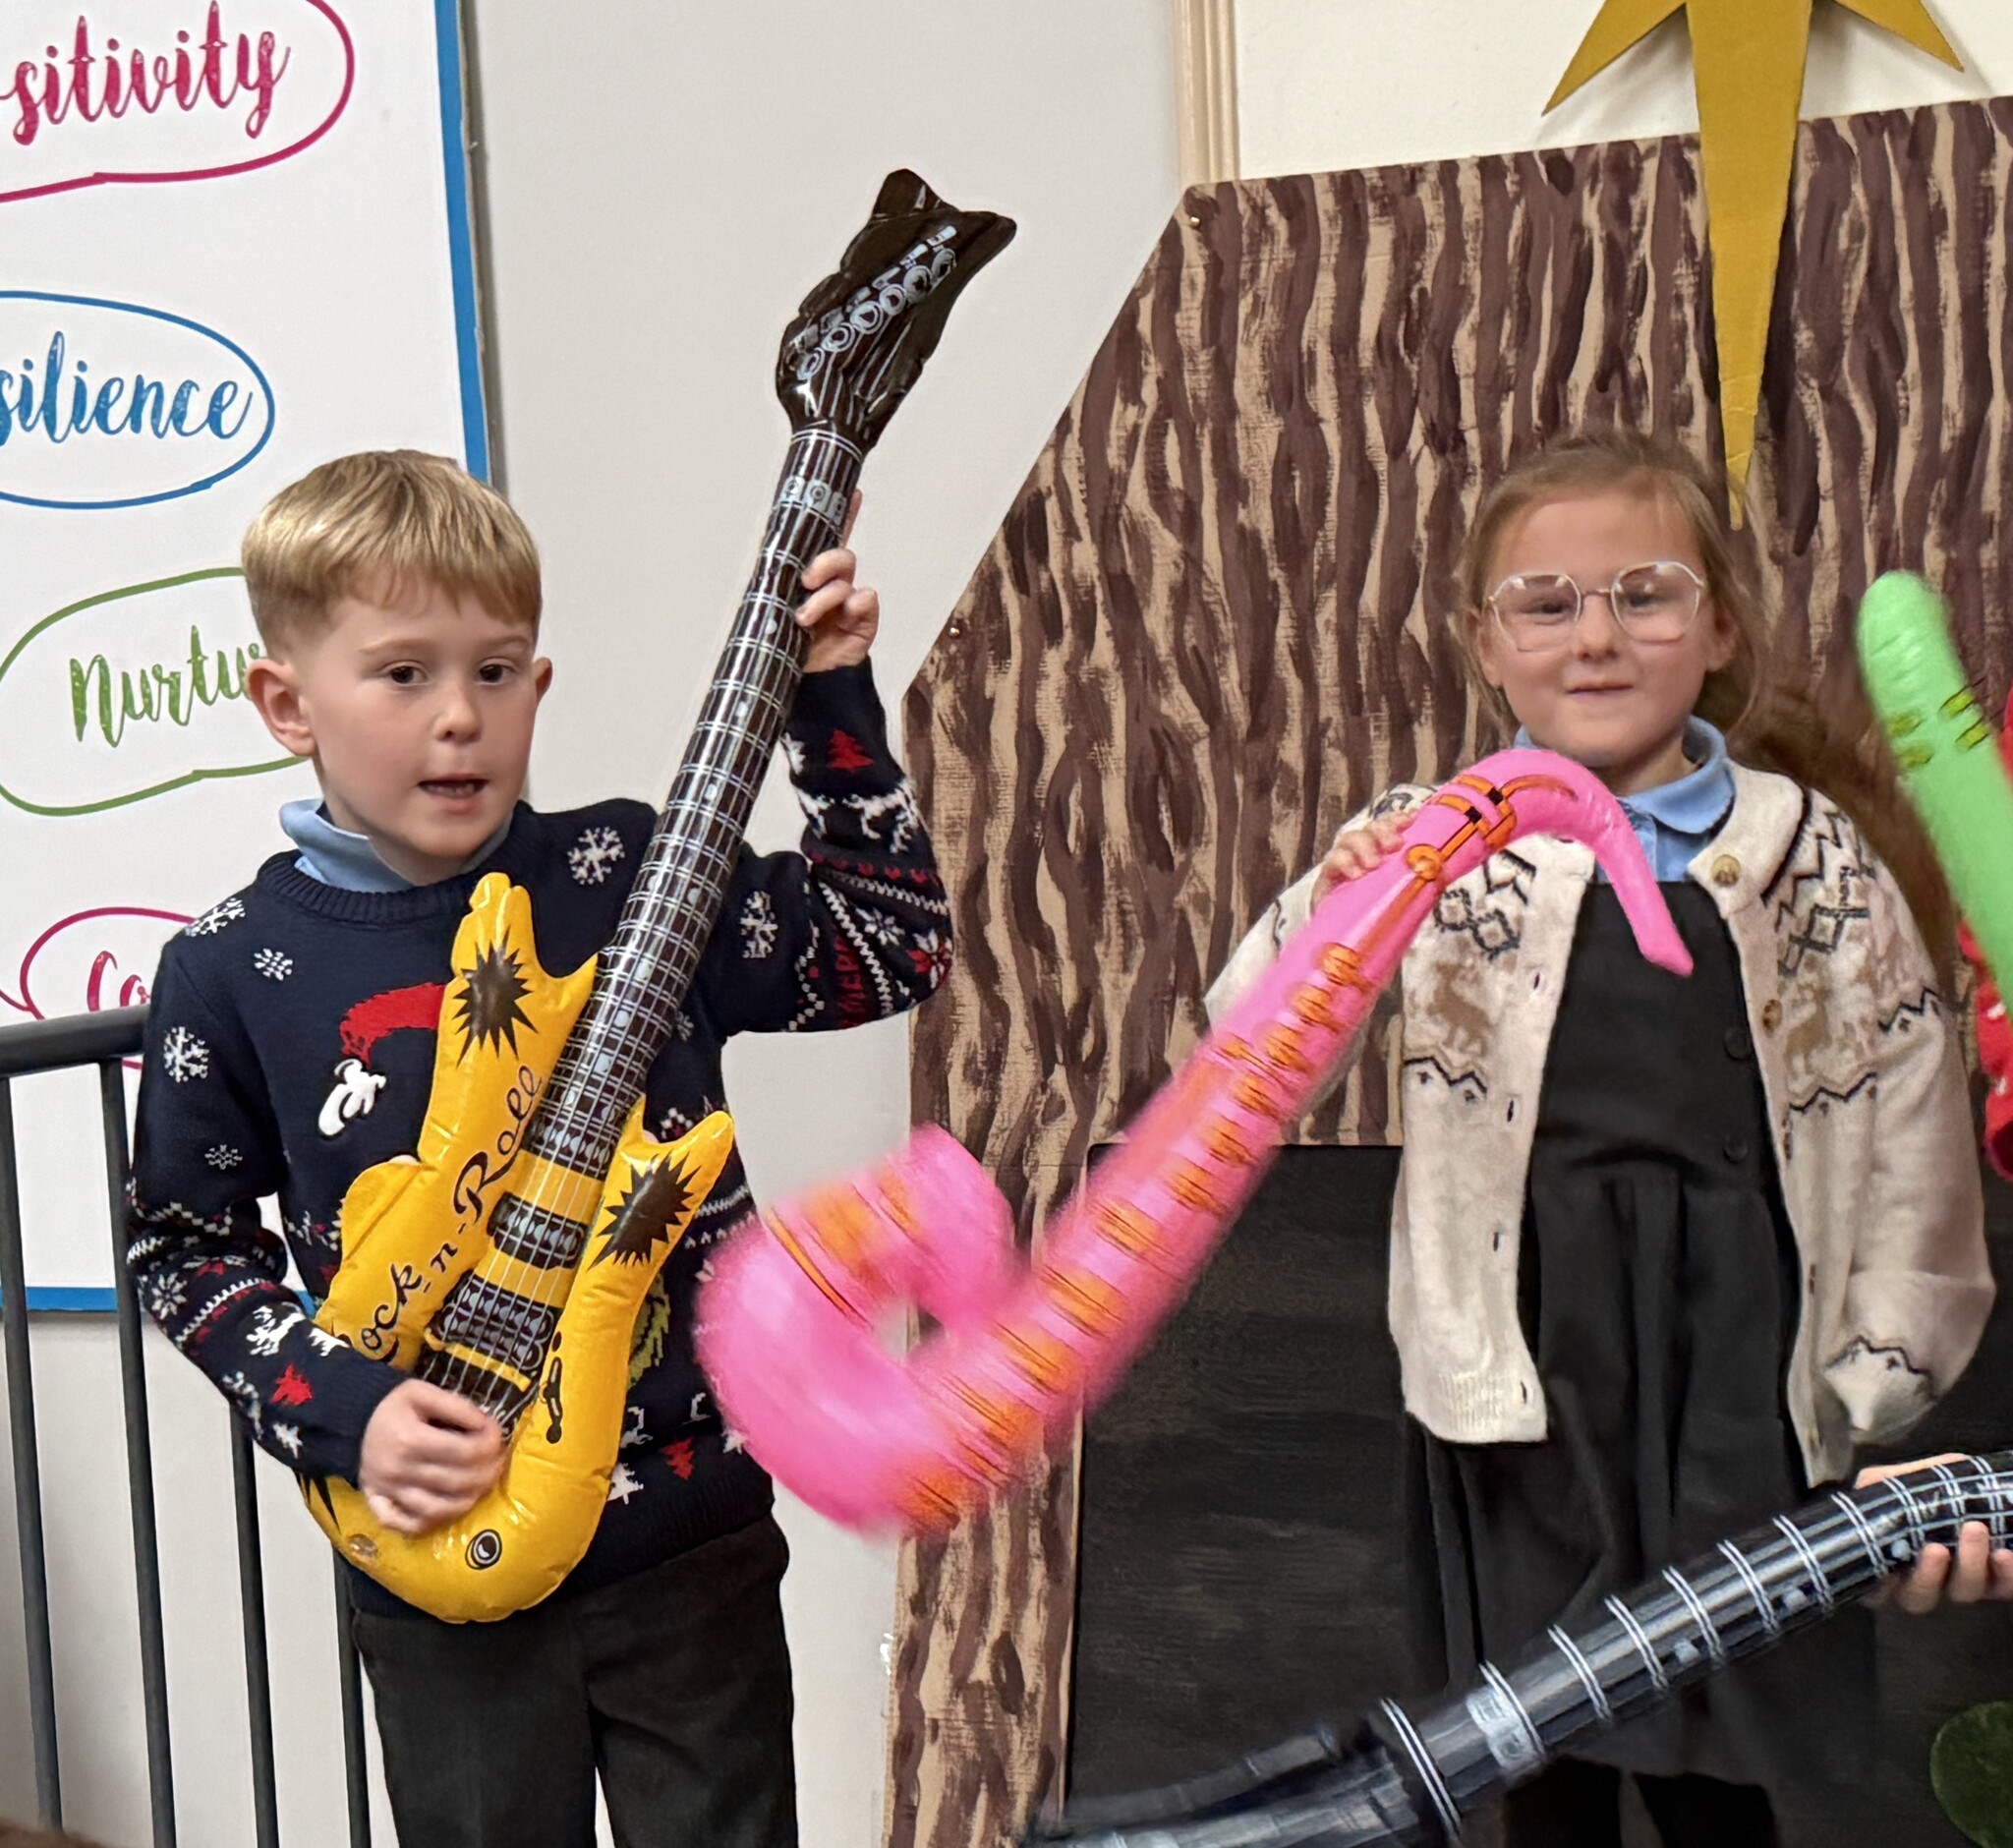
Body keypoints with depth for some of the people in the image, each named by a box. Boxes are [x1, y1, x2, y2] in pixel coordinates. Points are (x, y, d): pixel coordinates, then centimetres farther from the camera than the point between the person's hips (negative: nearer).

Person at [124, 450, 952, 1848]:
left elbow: (897, 951, -3)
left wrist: (829, 706, -9)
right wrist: (338, 1410, -9)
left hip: (692, 1535, 0)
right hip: (438, 1560, 0)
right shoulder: (232, 969, -6)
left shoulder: (630, 874, -6)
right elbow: (182, 1248, 4)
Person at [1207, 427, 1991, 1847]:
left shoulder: (1813, 852, -1)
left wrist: (1881, 1375, 4)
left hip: (1741, 1366, 1)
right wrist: (1331, 912, -28)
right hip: (1519, 1358, 0)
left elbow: (1911, 1109, 4)